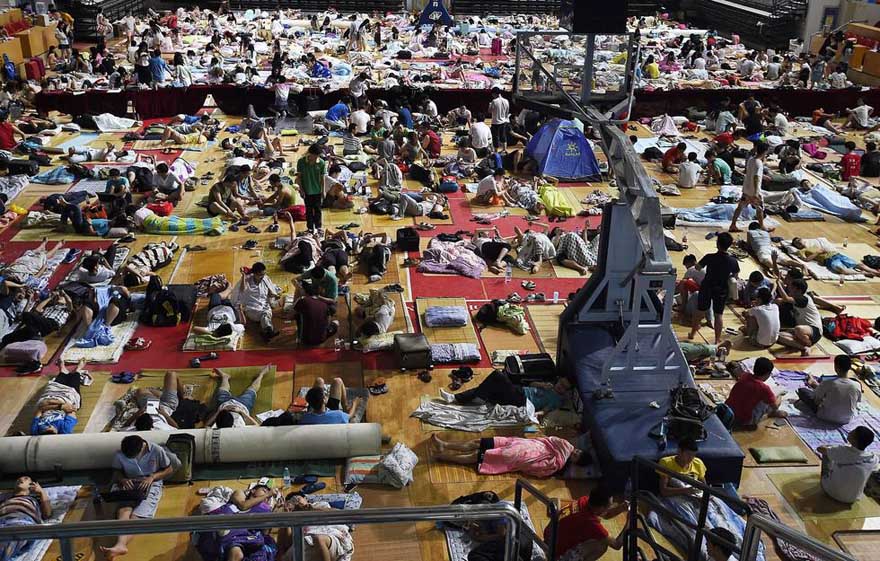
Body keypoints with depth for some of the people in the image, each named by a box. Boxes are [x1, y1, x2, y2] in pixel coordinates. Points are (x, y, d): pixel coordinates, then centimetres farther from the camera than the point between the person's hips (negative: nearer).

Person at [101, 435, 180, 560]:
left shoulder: (157, 451, -11)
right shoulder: (119, 455, -5)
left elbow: (169, 469, 1)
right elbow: (116, 471, 12)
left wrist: (152, 477, -15)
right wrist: (122, 479, -10)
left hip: (151, 485, -2)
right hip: (130, 486, 2)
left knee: (137, 516, -28)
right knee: (123, 511, -30)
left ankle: (120, 545, -51)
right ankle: (120, 545, -55)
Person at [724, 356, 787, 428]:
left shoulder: (744, 377, 1)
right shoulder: (764, 388, -16)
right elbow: (775, 406, 0)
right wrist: (778, 401, 22)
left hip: (727, 414, 6)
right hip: (744, 421, -6)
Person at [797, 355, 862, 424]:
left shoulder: (827, 384, -27)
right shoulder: (857, 385, -19)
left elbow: (816, 401, -12)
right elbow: (858, 401, 2)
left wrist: (815, 385, 7)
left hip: (827, 417, -3)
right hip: (848, 419, 3)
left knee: (802, 390, 8)